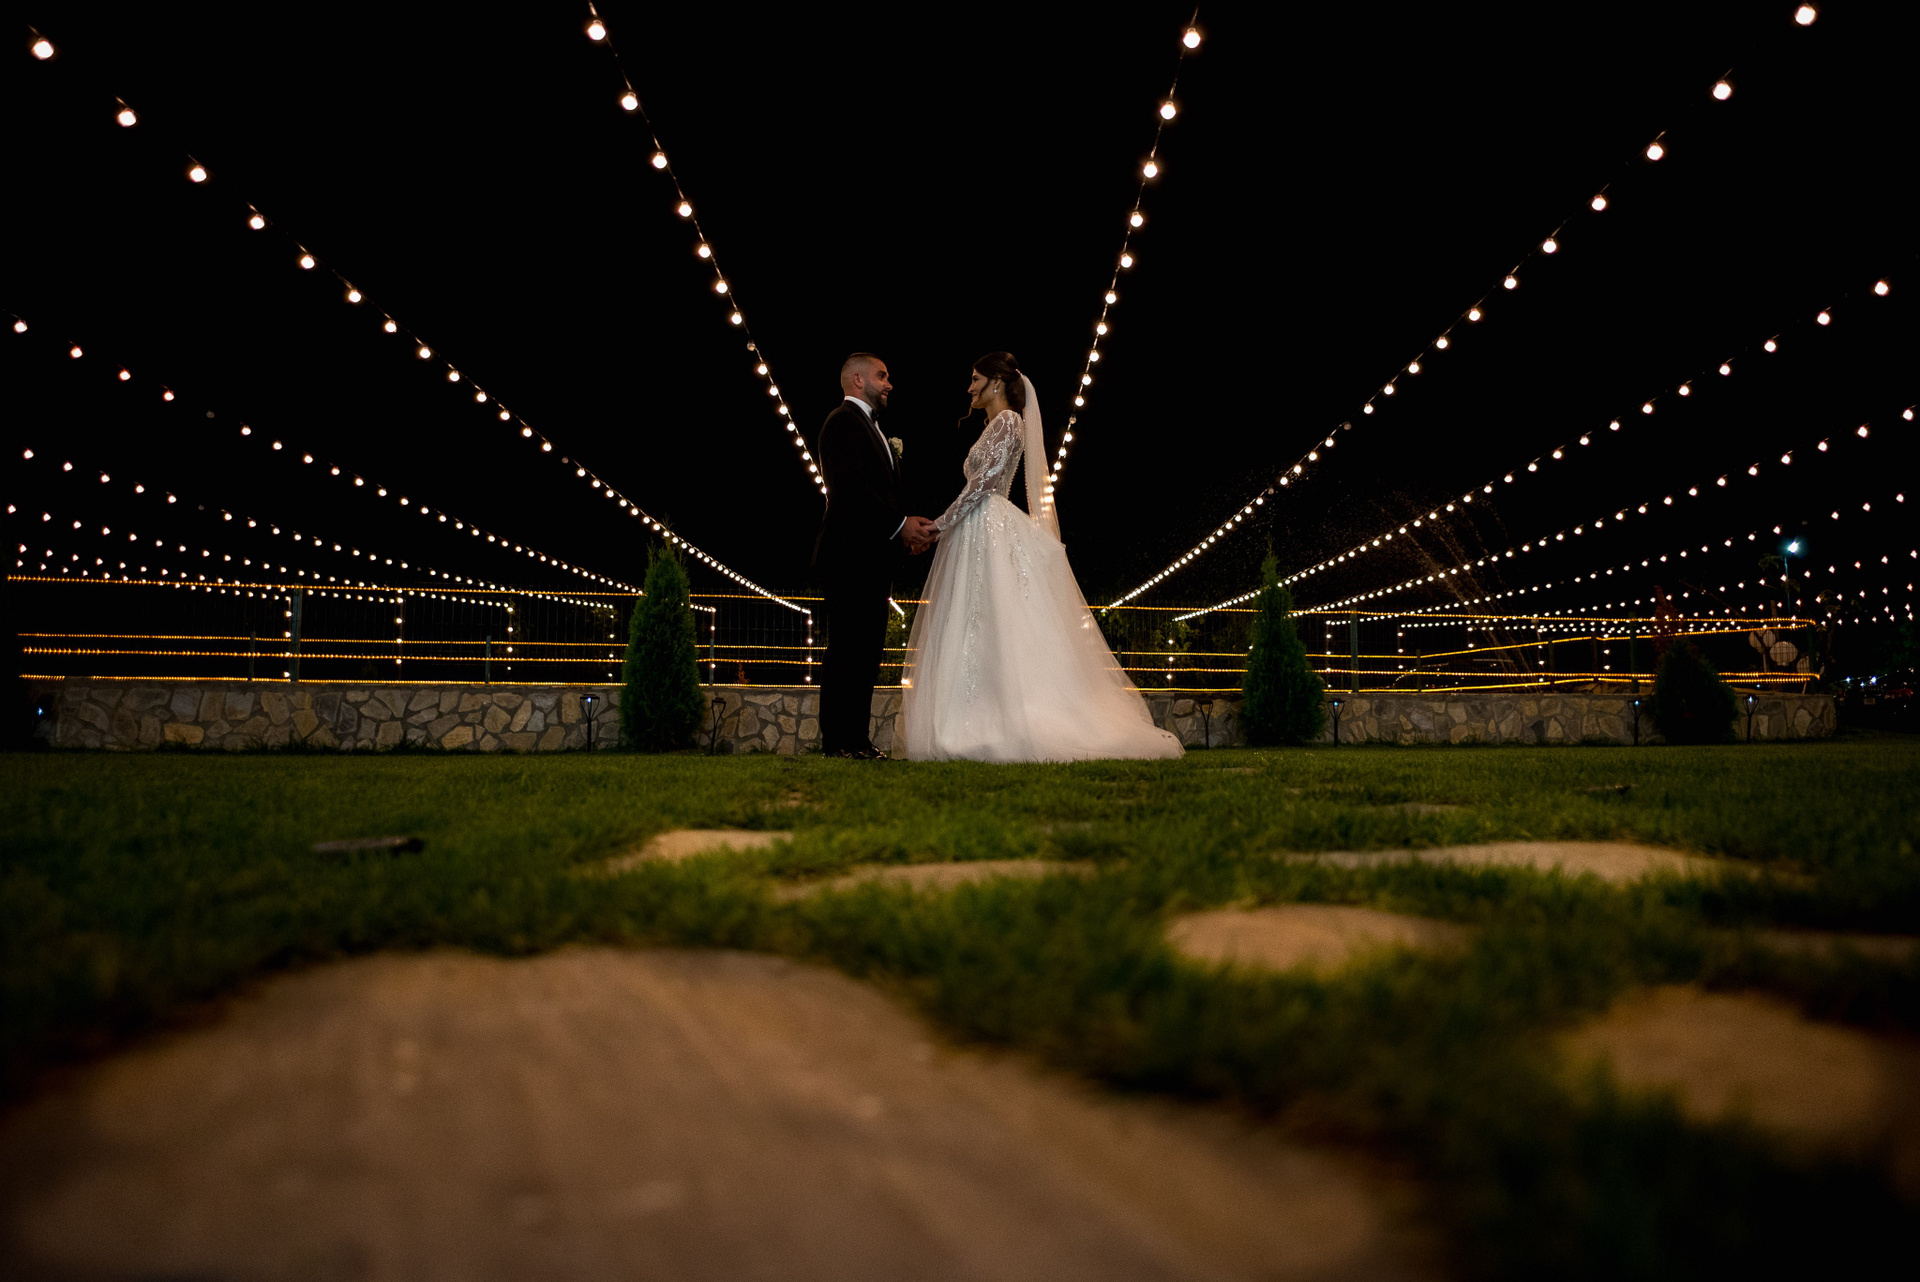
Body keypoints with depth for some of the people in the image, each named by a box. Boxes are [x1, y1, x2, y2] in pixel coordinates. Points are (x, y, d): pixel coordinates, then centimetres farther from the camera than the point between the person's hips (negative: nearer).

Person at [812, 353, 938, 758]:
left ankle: (856, 740, 11)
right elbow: (850, 486, -18)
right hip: (850, 556, -10)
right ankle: (839, 741, -8)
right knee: (848, 649, -10)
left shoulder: (870, 427, 26)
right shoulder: (843, 421, -5)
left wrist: (906, 532, 6)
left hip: (871, 559, 10)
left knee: (865, 651, 8)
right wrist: (900, 525, -18)